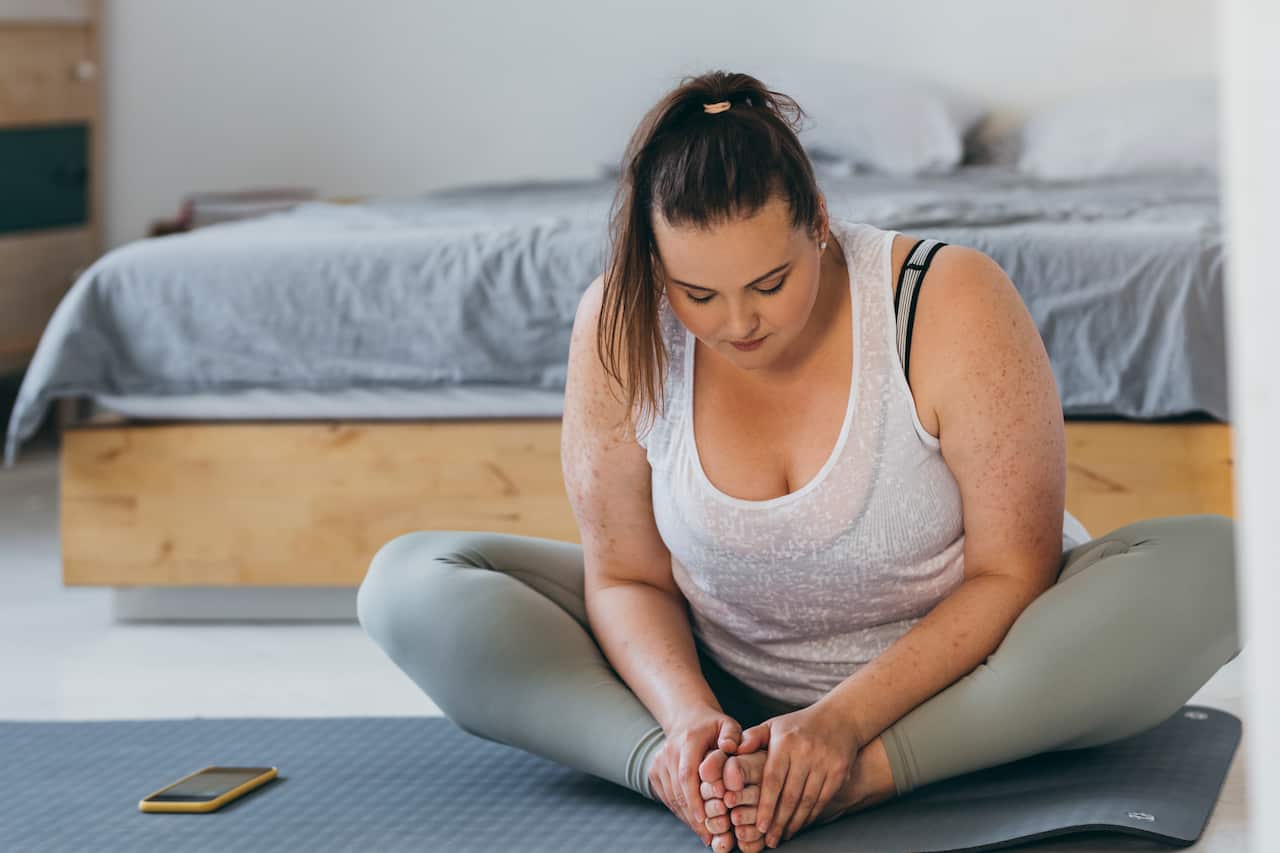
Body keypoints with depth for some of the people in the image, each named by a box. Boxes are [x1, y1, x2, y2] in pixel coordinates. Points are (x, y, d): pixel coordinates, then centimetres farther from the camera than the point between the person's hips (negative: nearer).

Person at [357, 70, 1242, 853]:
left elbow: (1012, 572, -20)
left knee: (1211, 563, -32)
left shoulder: (952, 303, -22)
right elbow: (626, 576, -7)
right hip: (727, 679, 2)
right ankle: (672, 769, -35)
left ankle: (861, 778, -36)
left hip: (952, 662, -2)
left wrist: (843, 724, -31)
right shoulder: (619, 330, -14)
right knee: (408, 584, -15)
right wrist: (686, 715, -27)